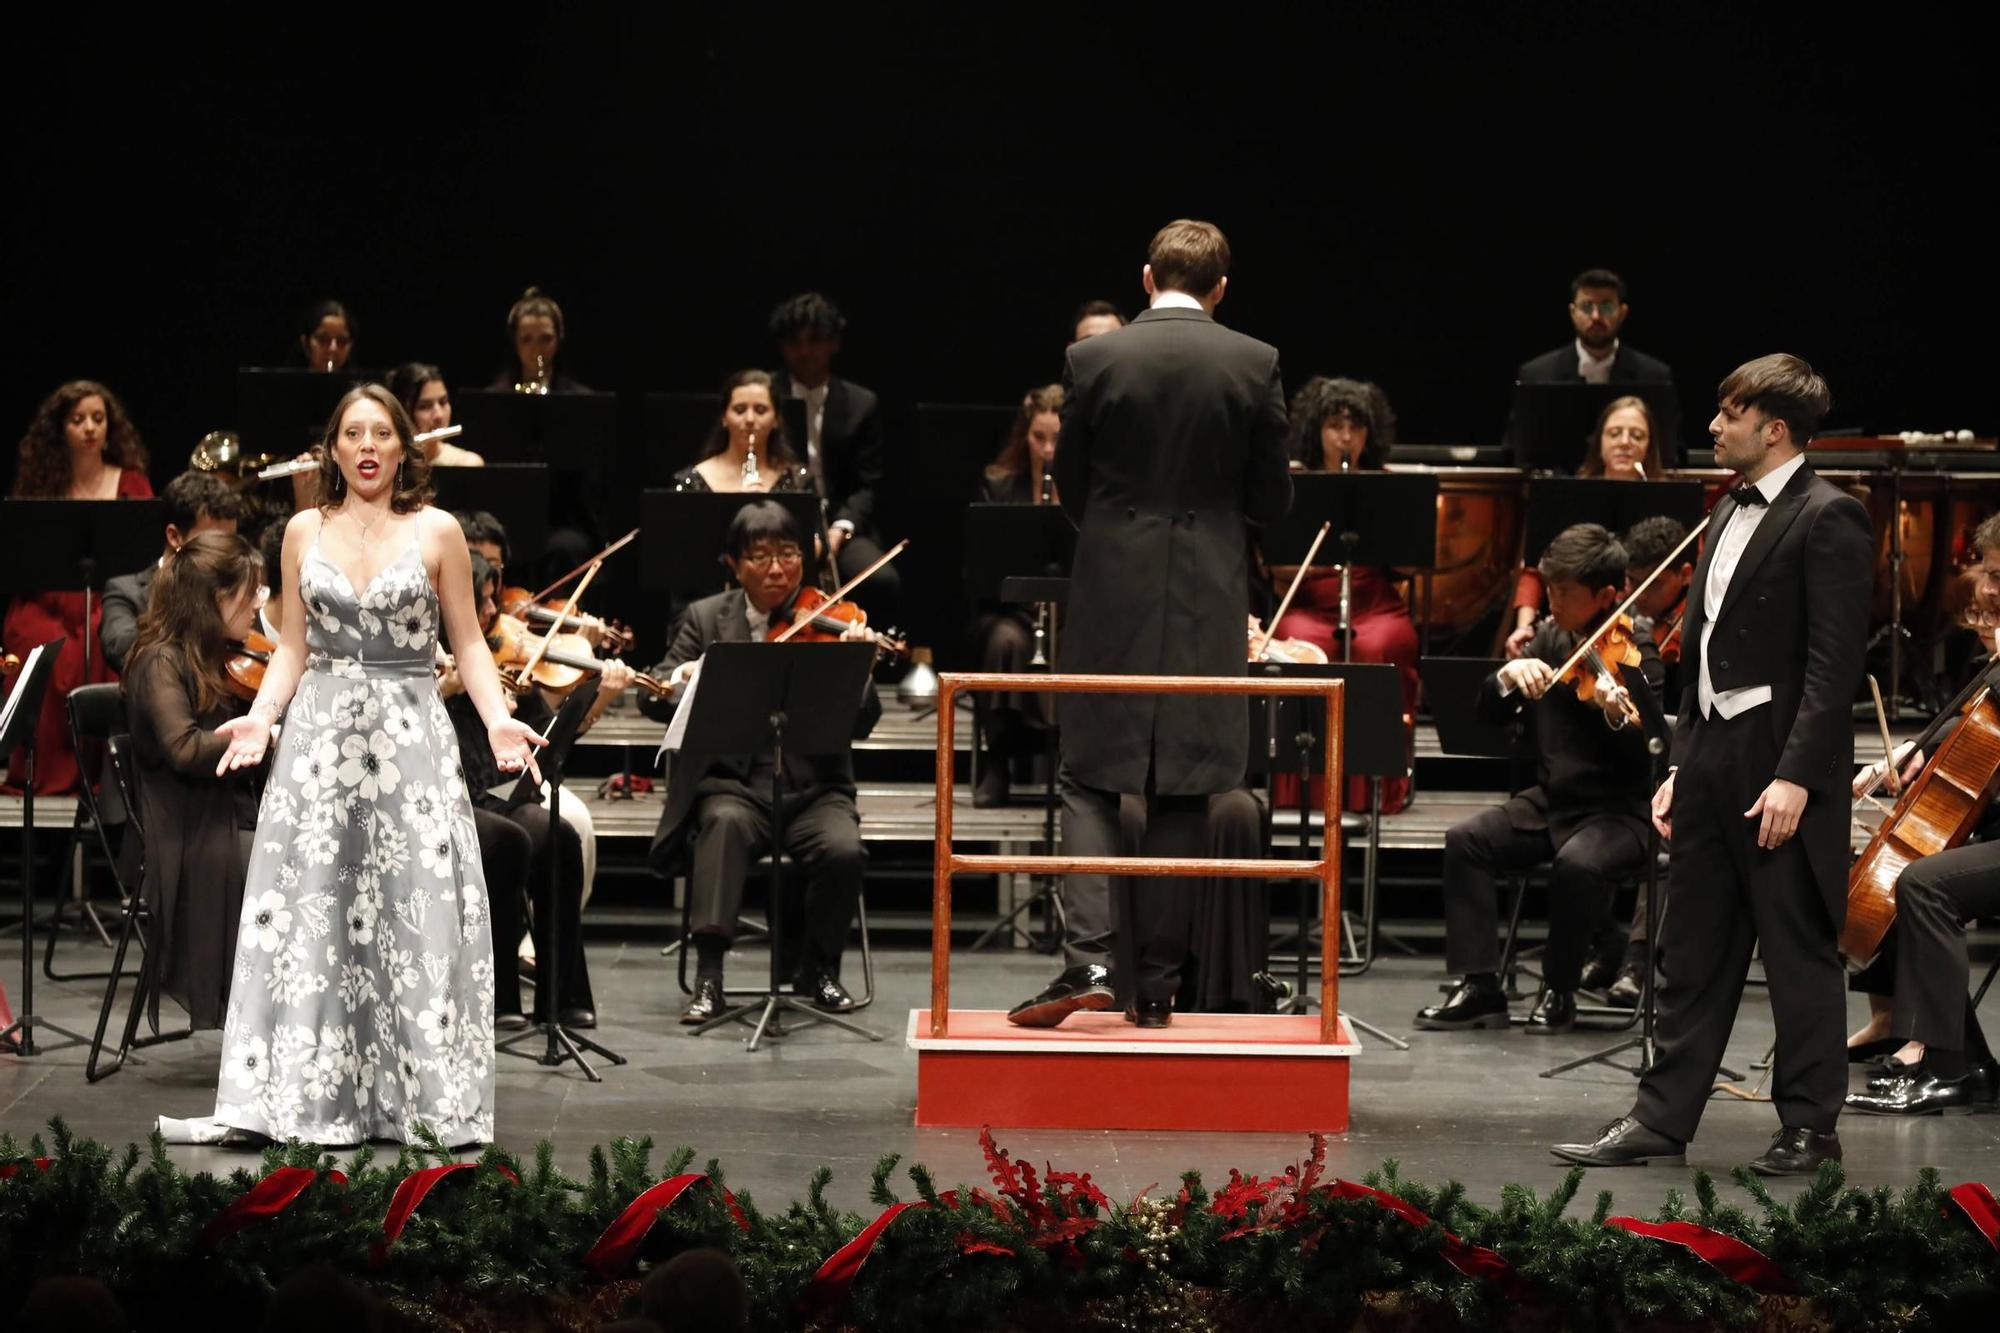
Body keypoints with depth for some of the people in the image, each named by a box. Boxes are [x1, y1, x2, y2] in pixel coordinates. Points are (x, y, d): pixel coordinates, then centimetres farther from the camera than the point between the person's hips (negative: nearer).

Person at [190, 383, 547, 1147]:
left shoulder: (436, 532, 2)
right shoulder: (305, 532, 8)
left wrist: (498, 720, -10)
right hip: (319, 735, 2)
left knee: (421, 917, -5)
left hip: (411, 739, -2)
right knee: (306, 919, -2)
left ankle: (427, 1099, 0)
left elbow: (468, 643, 4)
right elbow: (293, 648, 10)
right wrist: (260, 716, -5)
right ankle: (296, 1098, -1)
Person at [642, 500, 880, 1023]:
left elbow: (862, 723, -4)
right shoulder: (705, 618, 9)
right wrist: (687, 677, -23)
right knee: (724, 822, -34)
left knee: (843, 849, -28)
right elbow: (654, 699, 0)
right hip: (732, 782, 0)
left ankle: (819, 968, -2)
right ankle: (709, 975, -33)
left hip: (813, 786, 1)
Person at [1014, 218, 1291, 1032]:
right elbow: (1273, 499, 1)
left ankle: (1089, 959, -11)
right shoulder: (1255, 365, -4)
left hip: (1112, 596, -1)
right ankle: (1157, 984, 6)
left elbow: (1070, 486, 4)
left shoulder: (1093, 359, -5)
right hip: (1210, 599, 1)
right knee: (1181, 794, 6)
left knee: (1089, 779, 6)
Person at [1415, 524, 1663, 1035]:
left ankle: (1559, 992, -12)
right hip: (1550, 801, 6)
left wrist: (1616, 712, -44)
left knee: (1577, 863, -35)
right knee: (1465, 839, -17)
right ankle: (1479, 986, -14)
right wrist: (1509, 675, -14)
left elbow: (1645, 750, -22)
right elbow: (1490, 711, 8)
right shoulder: (1551, 638, 7)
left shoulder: (1634, 651, -11)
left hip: (1619, 813, -6)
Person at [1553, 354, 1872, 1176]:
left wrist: (1796, 776, -21)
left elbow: (1835, 661, -17)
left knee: (1798, 951, 0)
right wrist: (1682, 766, 16)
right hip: (1712, 755, 9)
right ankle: (1663, 1116, 15)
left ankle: (1809, 1126, 8)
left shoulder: (1827, 520, -11)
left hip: (1779, 765, -8)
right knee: (1695, 949, 11)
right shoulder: (1731, 515, 16)